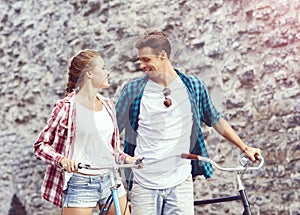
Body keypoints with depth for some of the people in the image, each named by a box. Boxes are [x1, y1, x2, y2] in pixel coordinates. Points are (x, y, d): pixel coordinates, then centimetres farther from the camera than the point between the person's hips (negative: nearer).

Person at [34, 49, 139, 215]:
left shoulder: (108, 105, 10)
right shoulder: (66, 107, -8)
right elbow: (41, 145, -7)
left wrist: (127, 159, -1)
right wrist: (62, 160, -24)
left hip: (110, 180, 6)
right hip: (80, 184, -6)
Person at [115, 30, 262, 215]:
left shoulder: (194, 87, 2)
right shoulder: (133, 90, -1)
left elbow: (216, 120, 15)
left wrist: (245, 147, 16)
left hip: (181, 182, 1)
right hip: (144, 184, 0)